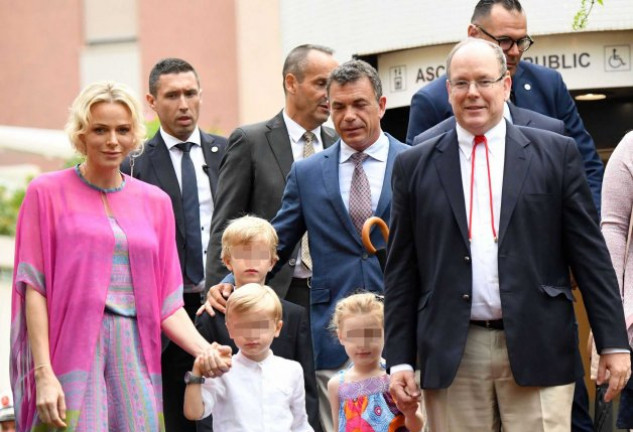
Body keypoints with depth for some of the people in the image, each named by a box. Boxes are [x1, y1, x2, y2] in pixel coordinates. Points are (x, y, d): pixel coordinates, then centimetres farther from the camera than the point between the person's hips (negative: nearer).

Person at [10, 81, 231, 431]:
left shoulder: (155, 202, 15)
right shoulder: (47, 193, 4)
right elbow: (33, 286, -2)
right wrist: (43, 374, -12)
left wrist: (205, 350, -6)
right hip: (72, 355, -4)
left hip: (135, 359, 4)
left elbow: (167, 301, 12)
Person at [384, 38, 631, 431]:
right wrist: (400, 358, 3)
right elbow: (401, 272, 9)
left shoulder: (556, 153, 6)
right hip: (452, 355, 1)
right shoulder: (415, 166, 9)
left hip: (537, 351, -1)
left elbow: (590, 254, 4)